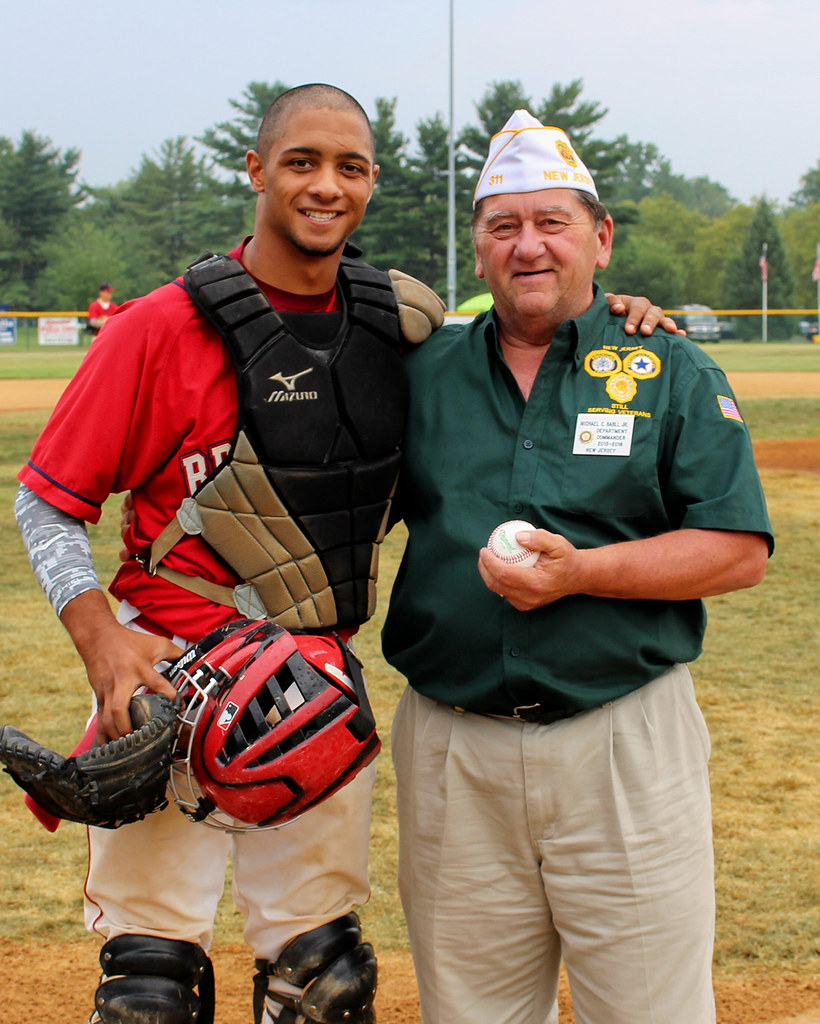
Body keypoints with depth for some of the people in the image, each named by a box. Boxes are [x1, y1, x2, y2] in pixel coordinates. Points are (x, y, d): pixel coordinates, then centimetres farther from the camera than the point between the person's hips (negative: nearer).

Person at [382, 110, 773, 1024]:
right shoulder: (421, 374, 11)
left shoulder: (672, 373, 3)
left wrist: (581, 572, -15)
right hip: (451, 747, 3)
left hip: (625, 746, -2)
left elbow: (740, 550, -4)